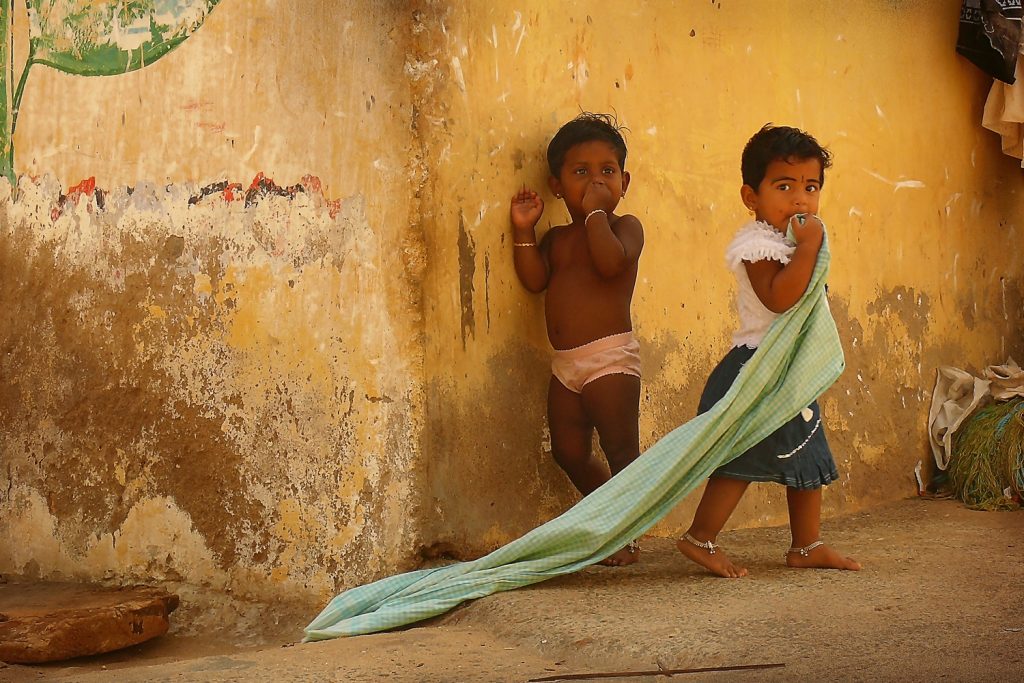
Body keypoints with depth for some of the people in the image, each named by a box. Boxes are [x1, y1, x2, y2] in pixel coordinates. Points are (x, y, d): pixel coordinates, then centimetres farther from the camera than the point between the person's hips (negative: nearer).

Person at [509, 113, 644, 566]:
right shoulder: (556, 238, 16)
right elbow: (534, 279, 0)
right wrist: (524, 230, -3)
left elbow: (611, 261, -23)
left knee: (621, 450, -5)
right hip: (566, 362, 7)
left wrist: (595, 211, -15)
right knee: (569, 452, 11)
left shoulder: (625, 227, -1)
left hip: (610, 357, -7)